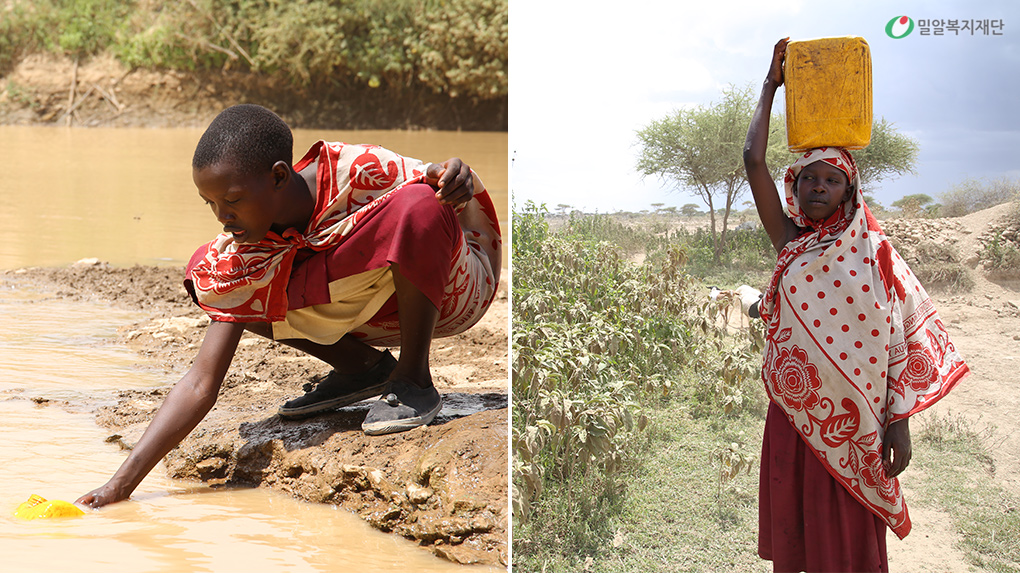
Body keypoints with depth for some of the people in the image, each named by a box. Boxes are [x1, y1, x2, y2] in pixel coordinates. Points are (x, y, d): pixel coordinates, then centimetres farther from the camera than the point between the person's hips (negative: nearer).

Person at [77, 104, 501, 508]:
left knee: (415, 206, -39)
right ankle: (362, 368, 1)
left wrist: (459, 184, -42)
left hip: (457, 286, -4)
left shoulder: (361, 171, -29)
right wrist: (121, 484, -29)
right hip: (382, 311, 4)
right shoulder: (236, 259, -19)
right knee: (209, 276, -13)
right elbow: (201, 384, -22)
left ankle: (415, 380, -18)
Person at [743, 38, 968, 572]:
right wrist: (772, 84, 5)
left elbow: (899, 343, -4)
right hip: (794, 409, 3)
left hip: (854, 418, -3)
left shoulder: (873, 252, -2)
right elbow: (753, 162, -1)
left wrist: (899, 424, -12)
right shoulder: (790, 243, 5)